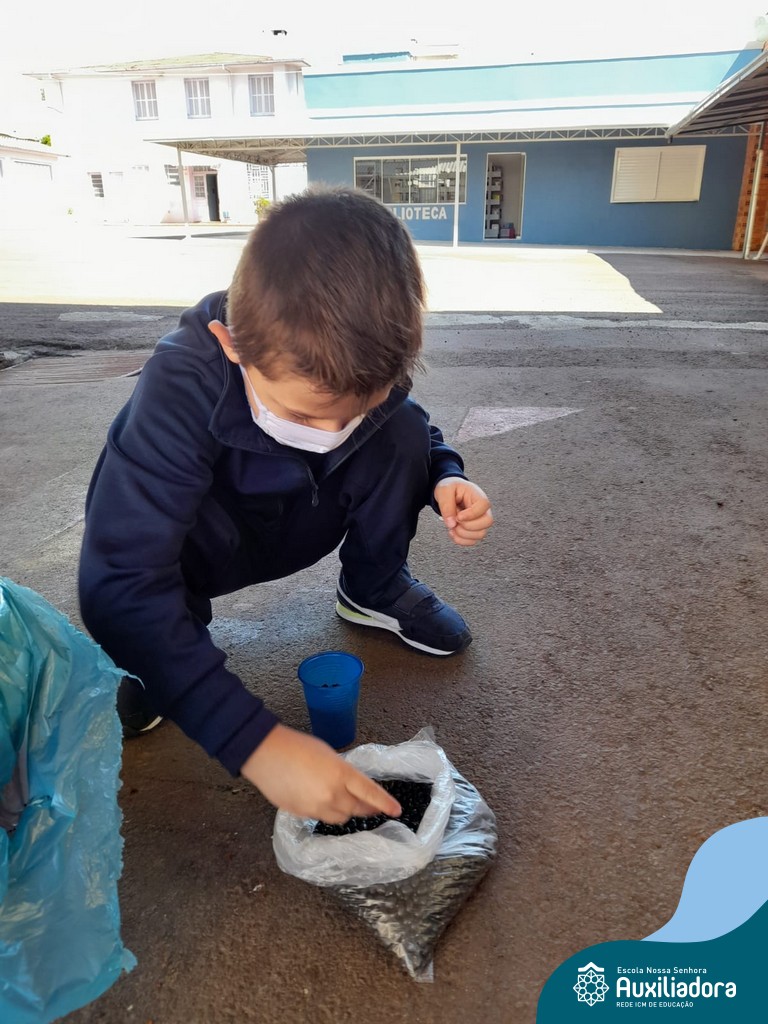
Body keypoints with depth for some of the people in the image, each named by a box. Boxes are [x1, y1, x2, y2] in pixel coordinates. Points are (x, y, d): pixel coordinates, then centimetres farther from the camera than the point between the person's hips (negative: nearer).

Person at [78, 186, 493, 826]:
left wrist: (447, 478, -26)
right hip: (194, 537, -3)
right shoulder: (181, 388, -38)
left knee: (402, 431, -20)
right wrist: (258, 742, -50)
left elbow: (414, 431, -1)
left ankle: (374, 590, 3)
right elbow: (121, 585, -43)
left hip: (296, 523, 4)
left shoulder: (363, 365, -24)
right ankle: (144, 663, -5)